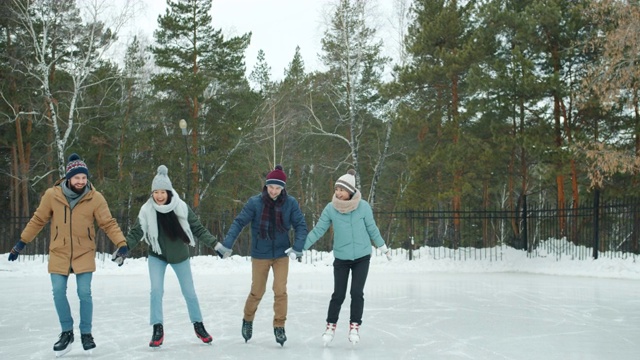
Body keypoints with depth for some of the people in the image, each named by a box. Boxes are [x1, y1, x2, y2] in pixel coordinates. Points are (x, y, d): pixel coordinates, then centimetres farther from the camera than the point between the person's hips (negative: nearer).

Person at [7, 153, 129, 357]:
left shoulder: (95, 198, -12)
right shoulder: (52, 195, -9)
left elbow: (108, 223, -11)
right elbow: (38, 220, 2)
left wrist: (121, 243, -24)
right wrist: (22, 242, 3)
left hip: (84, 254, -1)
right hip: (59, 254, 1)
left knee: (84, 293, -3)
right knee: (58, 293, 0)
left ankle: (86, 333, 15)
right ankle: (67, 333, 19)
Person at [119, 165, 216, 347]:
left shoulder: (181, 207, -20)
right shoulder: (147, 210, -18)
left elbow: (198, 228, -12)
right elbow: (136, 233, -14)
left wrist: (214, 243, -17)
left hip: (180, 256, 0)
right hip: (157, 256, 0)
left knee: (189, 291, 9)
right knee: (156, 291, -12)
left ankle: (198, 325, 26)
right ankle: (158, 329, 2)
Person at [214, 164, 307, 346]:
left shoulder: (290, 203, -11)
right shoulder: (255, 202, -15)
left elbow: (301, 225, -8)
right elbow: (239, 222, -13)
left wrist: (297, 248, -18)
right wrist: (226, 245, -17)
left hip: (281, 254, 0)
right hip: (260, 255, 0)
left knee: (280, 291, -6)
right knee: (257, 292, 12)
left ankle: (279, 326, 9)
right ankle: (247, 320, 37)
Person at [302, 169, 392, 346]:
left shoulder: (363, 206, -13)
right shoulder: (330, 208, -12)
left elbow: (372, 229, 0)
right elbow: (318, 230, -5)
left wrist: (384, 248, 9)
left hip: (362, 257, 0)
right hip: (341, 258, 0)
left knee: (357, 293, -3)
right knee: (338, 295, 3)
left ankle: (354, 327, 14)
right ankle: (331, 326, 21)